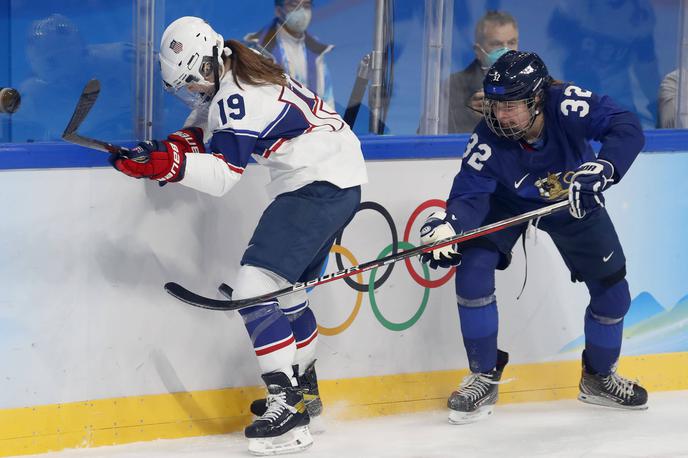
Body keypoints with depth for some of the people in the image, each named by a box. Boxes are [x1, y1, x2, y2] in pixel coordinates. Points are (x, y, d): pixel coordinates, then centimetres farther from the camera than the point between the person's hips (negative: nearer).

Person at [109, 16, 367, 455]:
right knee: (286, 287, 21)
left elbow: (224, 176, -27)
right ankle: (304, 387, 37)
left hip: (321, 185, -11)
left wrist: (170, 163, -39)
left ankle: (288, 406, -21)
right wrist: (173, 148, 3)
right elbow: (204, 127, 21)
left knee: (256, 285, -17)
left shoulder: (240, 96, -21)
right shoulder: (227, 74, 8)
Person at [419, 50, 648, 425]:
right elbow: (470, 192, -34)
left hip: (573, 201, 1)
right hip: (508, 201, -1)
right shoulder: (488, 138, -33)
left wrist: (599, 170, -55)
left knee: (613, 290, 2)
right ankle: (485, 377, -4)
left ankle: (598, 378, 30)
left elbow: (628, 129, -41)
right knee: (472, 269, -21)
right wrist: (448, 225, -55)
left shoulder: (566, 105, -37)